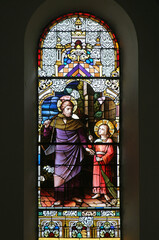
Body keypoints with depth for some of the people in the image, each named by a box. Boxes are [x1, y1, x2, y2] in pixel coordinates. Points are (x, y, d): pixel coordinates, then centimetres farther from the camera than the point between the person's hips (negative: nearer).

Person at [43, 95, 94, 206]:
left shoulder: (76, 122, 1)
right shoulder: (55, 121, 0)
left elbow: (82, 136, 5)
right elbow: (46, 135, 2)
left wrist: (86, 147, -6)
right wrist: (47, 127, -16)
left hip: (74, 151, 1)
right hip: (61, 151, -1)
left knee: (74, 174, 6)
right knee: (60, 174, -3)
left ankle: (74, 195, 18)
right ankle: (60, 198, 2)